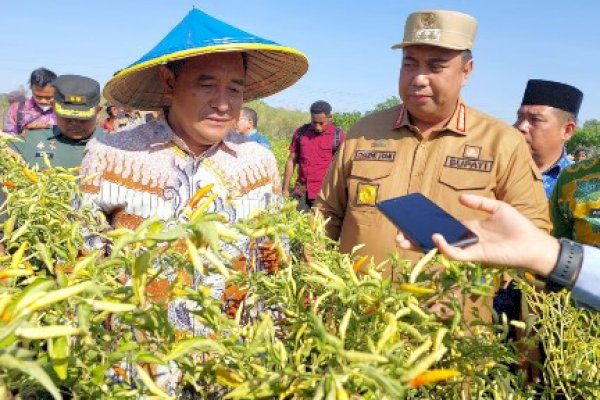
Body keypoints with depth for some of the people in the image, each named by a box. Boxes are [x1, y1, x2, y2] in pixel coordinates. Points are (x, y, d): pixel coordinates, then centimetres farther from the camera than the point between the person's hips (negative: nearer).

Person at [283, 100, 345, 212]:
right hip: (301, 191, 3)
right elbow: (291, 161, 12)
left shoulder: (338, 136, -3)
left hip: (324, 193, -3)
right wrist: (285, 189, 9)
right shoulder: (301, 132, 7)